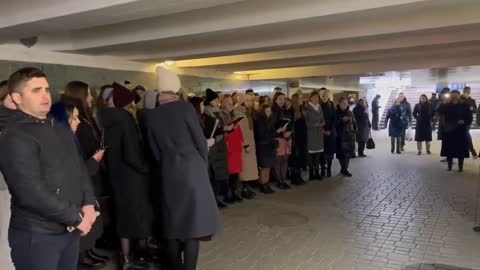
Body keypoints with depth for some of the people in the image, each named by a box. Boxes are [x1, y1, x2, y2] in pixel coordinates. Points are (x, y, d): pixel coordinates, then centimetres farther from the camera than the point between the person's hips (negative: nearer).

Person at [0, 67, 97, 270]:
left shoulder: (61, 131, 13)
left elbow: (80, 170, 12)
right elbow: (32, 193, -21)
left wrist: (88, 204, -6)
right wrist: (77, 217, -15)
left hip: (71, 231, 7)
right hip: (36, 235, -7)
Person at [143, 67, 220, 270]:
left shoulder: (150, 115, 2)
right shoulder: (184, 107, -7)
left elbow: (155, 150, 4)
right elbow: (200, 141, -5)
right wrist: (203, 166, 10)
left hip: (167, 173, 4)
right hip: (192, 169, -3)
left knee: (172, 224, 14)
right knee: (193, 222, 3)